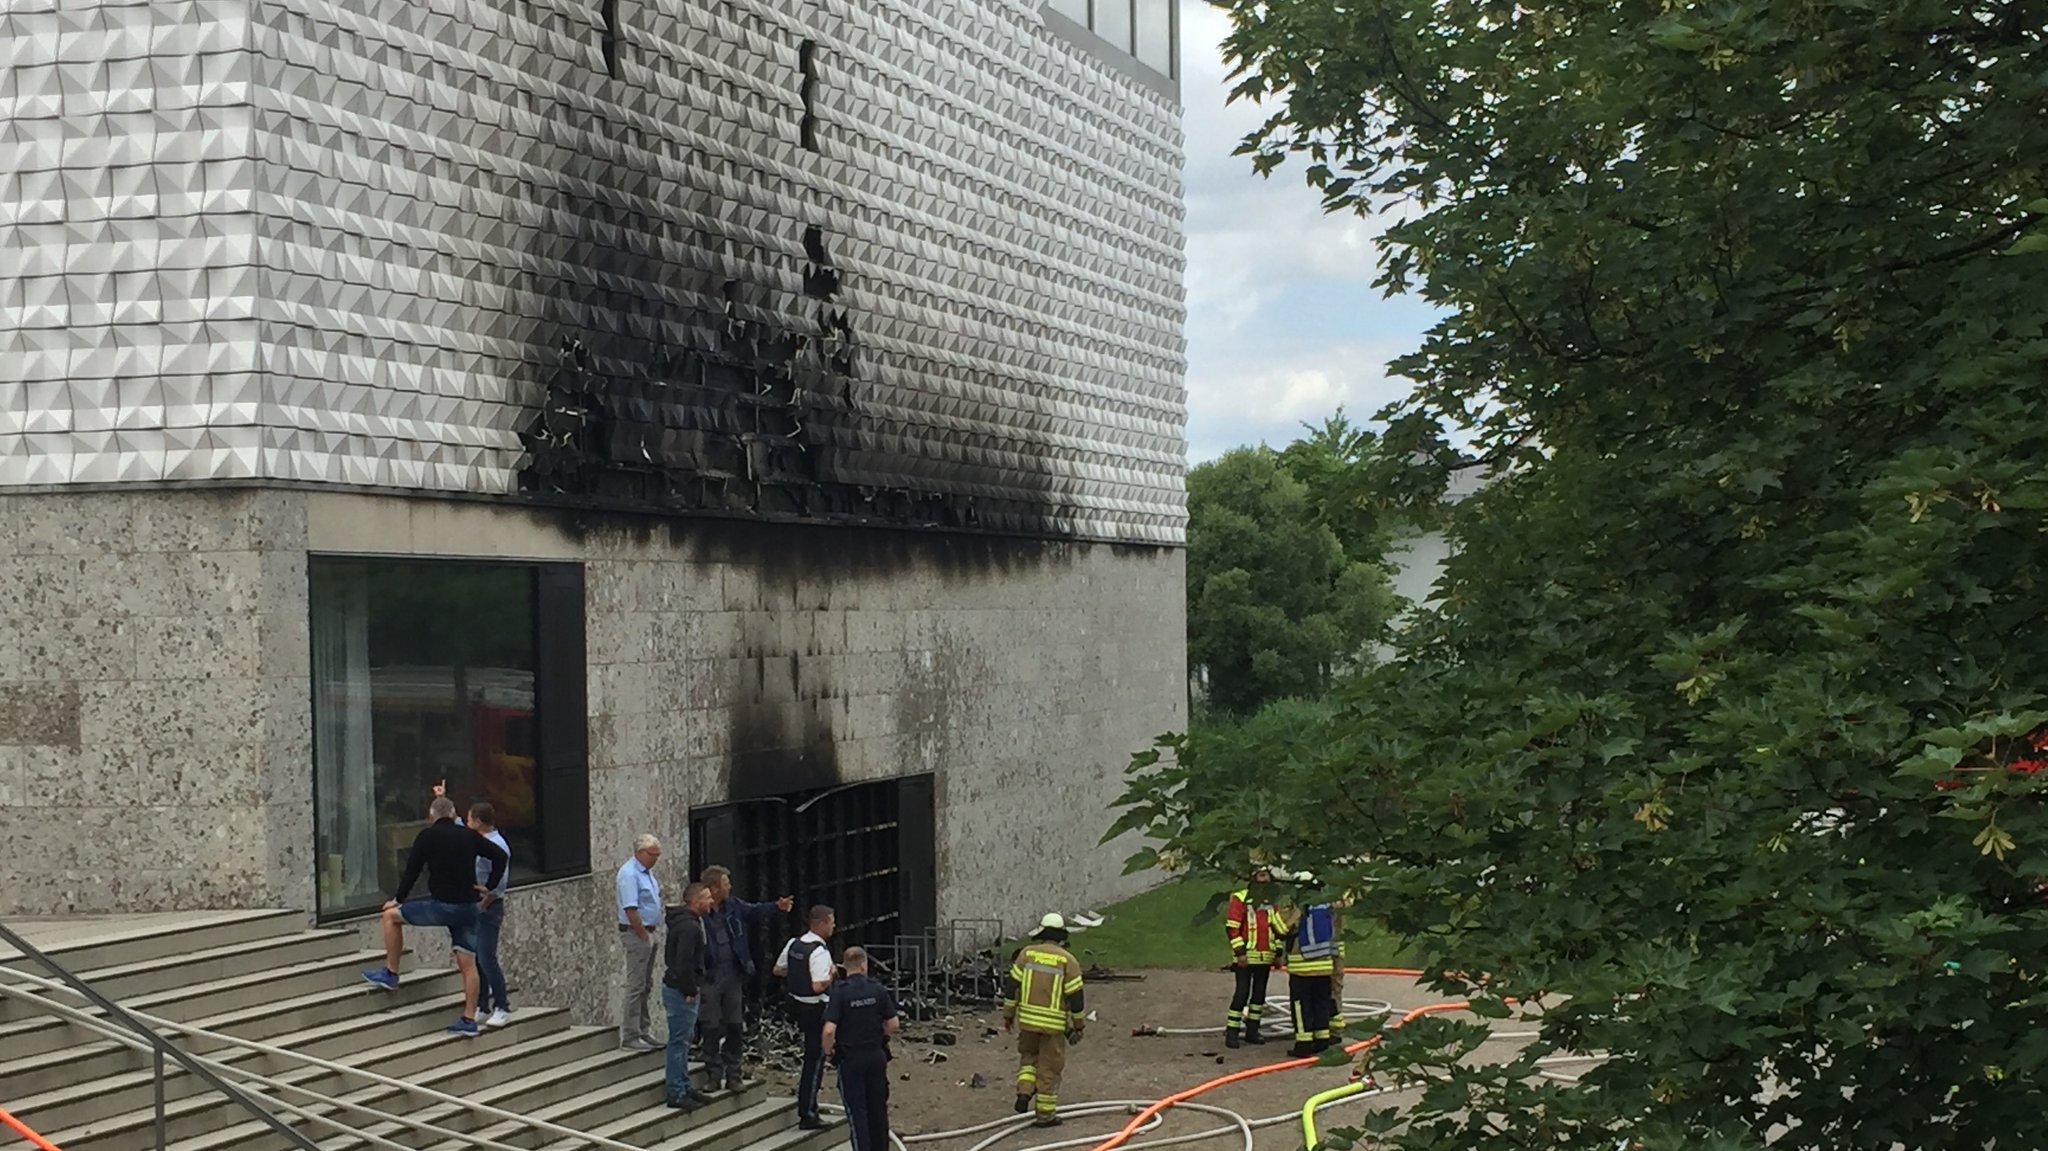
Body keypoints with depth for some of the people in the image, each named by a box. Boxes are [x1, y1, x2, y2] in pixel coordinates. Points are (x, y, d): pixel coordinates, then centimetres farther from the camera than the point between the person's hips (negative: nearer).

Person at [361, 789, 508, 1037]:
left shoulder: (428, 836, -2)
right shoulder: (469, 835, 10)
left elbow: (412, 869, 0)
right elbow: (501, 856, 7)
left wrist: (398, 899, 13)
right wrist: (489, 886, 9)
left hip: (442, 905, -5)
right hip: (468, 907, 5)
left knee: (391, 915, 15)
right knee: (467, 963, 6)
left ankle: (390, 973, 19)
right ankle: (469, 1020, 2)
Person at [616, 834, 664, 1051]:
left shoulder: (647, 872, 13)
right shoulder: (629, 874, -18)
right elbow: (630, 909, -24)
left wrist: (650, 935, 15)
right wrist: (644, 936, -19)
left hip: (647, 933, 10)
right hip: (636, 933, -10)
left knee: (645, 985, 14)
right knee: (636, 986, -8)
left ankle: (641, 1032, 21)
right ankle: (630, 1037, -5)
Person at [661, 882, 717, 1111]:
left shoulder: (682, 921, 12)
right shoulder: (689, 926, -21)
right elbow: (684, 963, -28)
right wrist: (690, 991, -17)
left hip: (677, 988, 11)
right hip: (681, 992, -11)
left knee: (682, 1040, 17)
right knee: (679, 1041, -5)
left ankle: (683, 1086, 26)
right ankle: (675, 1093, 0)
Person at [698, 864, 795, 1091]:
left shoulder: (733, 906, 5)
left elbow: (754, 912, 22)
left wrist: (777, 906, 11)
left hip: (733, 973, 6)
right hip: (709, 977, -6)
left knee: (735, 1026, 10)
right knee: (712, 1028, 2)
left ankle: (733, 1074, 19)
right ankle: (713, 1075, 13)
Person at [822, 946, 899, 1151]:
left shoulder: (838, 992, -13)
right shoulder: (878, 990, -4)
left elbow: (828, 1031, -22)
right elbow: (894, 1025, -2)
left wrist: (828, 1052, -4)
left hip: (850, 1059, -3)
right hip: (876, 1056, 3)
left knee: (857, 1111, 2)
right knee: (878, 1108, 15)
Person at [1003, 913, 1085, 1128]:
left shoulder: (1027, 953, -1)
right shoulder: (1067, 960, -7)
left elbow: (1012, 986, 1)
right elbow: (1075, 997, -6)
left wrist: (1008, 1014, 12)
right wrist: (1078, 1025, 5)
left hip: (1027, 1019, 2)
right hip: (1054, 1022, -2)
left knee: (1028, 1056, 24)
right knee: (1049, 1067, 6)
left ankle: (1024, 1092, 3)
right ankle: (1045, 1114, 11)